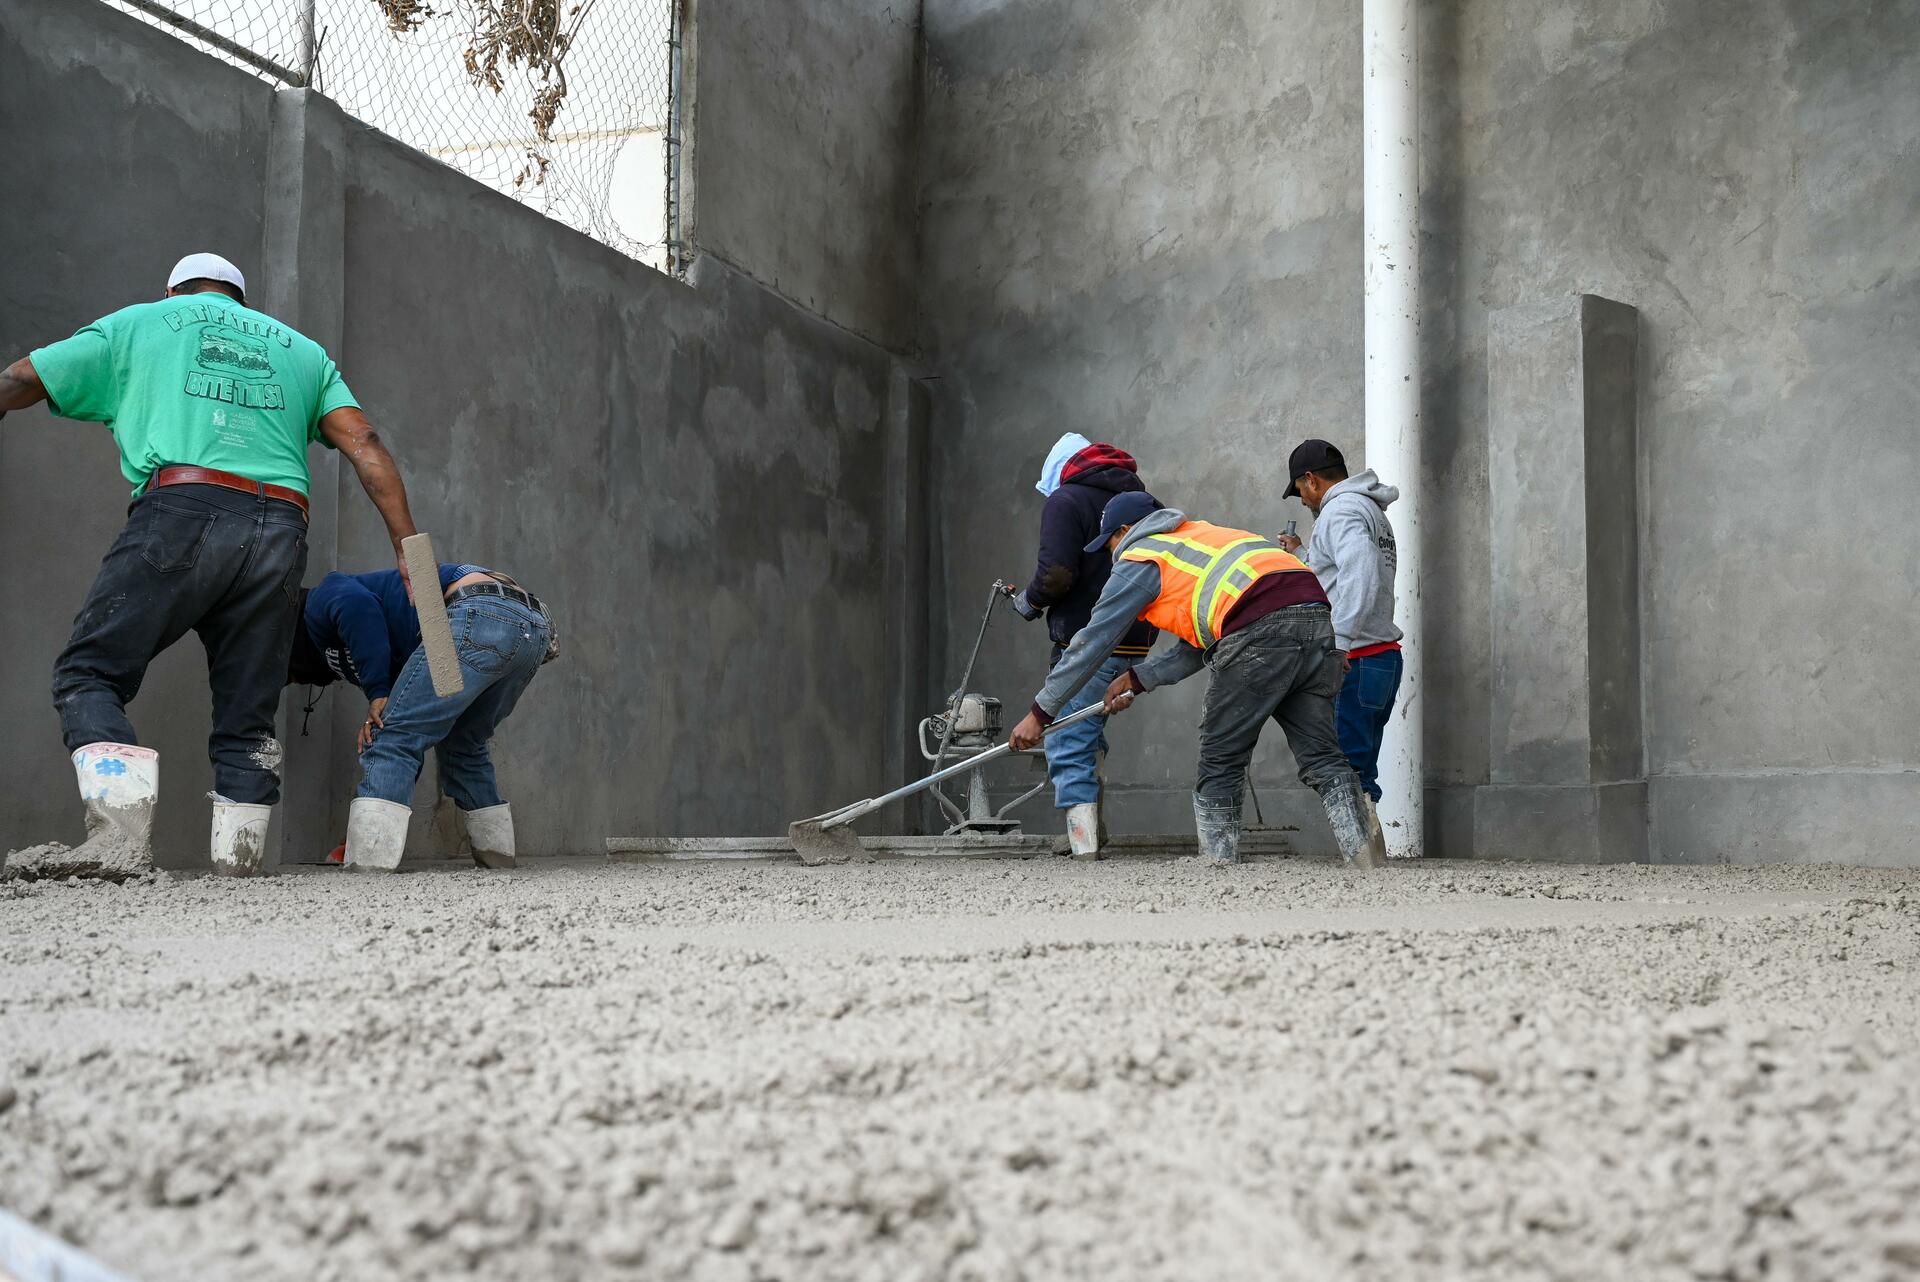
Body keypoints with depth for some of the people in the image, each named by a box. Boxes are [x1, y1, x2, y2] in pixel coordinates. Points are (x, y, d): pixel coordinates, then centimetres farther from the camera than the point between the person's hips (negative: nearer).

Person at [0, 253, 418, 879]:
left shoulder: (138, 323, 22)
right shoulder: (301, 348, 27)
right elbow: (362, 442, 13)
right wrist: (408, 548, 8)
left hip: (180, 511, -3)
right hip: (278, 533, 3)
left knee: (89, 673, 3)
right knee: (248, 709, 11)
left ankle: (121, 830, -18)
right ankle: (237, 857, 4)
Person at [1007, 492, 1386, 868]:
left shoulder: (1140, 559, 14)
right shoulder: (1203, 535, 36)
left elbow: (1091, 643, 15)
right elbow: (1198, 648, 37)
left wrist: (1040, 713, 21)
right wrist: (1137, 679, 38)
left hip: (1259, 631, -7)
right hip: (1317, 615, 7)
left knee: (1219, 764, 6)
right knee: (1321, 756, 6)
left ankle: (1218, 861, 6)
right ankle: (1361, 844, -9)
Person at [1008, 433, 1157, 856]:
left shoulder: (1065, 501, -5)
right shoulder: (1142, 500, 17)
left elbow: (1056, 573, -18)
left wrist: (1030, 602, 1)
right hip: (1138, 646, 8)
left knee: (1068, 745, -4)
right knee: (1088, 734, 23)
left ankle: (1084, 846, -12)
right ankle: (1092, 831, 20)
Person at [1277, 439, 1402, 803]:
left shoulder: (1341, 510, -9)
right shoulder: (1371, 510, 23)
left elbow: (1360, 578, -26)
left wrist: (1338, 643, -30)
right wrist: (1302, 555, 34)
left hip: (1353, 663, -10)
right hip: (1383, 658, 10)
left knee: (1347, 772, -12)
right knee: (1360, 776, 11)